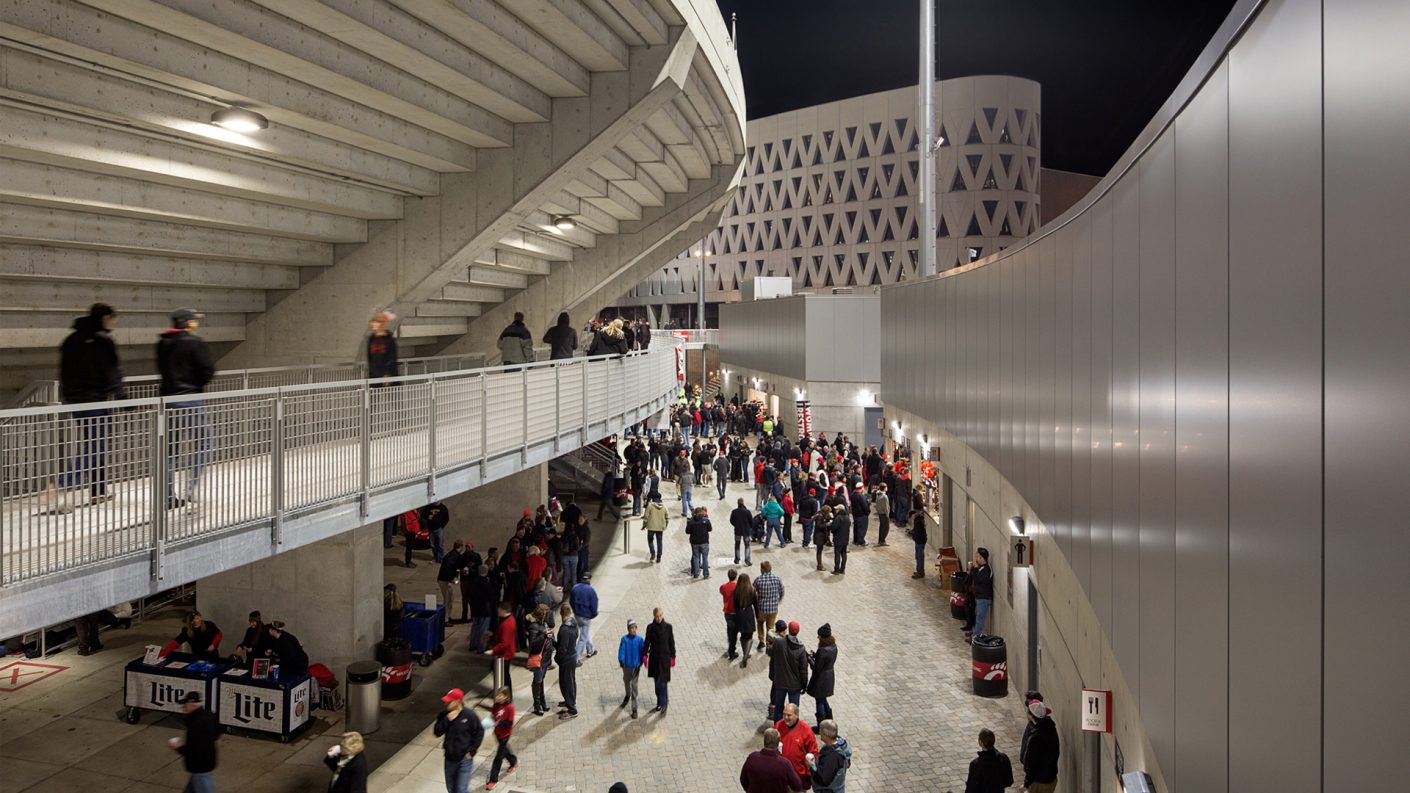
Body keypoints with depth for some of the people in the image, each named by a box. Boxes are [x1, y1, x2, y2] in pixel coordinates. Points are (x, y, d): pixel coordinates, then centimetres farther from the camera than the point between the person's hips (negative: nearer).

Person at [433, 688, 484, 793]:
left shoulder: (469, 715, -16)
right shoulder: (444, 715, -5)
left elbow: (479, 732, -7)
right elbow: (437, 733, -12)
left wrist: (472, 751, -10)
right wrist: (447, 720, -24)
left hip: (465, 758, -5)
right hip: (450, 758, 5)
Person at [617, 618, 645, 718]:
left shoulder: (640, 640, -10)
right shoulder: (624, 639, -11)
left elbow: (642, 651, -7)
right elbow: (621, 650, -16)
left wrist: (640, 662, -16)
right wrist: (621, 660, -29)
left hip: (636, 666, -2)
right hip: (626, 665, 2)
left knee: (634, 686, -3)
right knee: (626, 682, 24)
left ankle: (634, 709, 1)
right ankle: (627, 696, 54)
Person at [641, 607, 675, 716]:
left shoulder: (668, 627, -6)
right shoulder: (650, 627, -3)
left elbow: (672, 642, 0)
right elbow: (647, 642, -2)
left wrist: (673, 657, 0)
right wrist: (645, 655, -12)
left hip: (665, 657, -3)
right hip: (654, 657, 3)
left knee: (662, 682, -8)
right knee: (657, 682, 12)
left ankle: (664, 704, 4)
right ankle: (660, 704, 25)